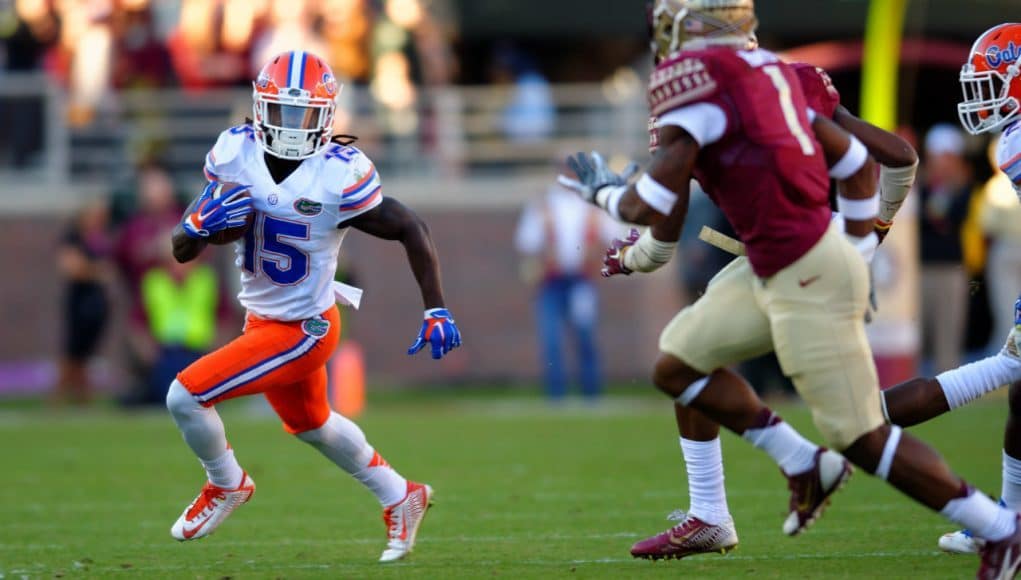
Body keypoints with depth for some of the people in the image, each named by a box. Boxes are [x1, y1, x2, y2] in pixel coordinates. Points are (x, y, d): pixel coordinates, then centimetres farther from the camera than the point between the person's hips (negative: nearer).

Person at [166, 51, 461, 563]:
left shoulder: (339, 177, -26)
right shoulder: (236, 155, -11)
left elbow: (411, 230, -12)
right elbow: (182, 249, -7)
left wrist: (436, 311, -14)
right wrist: (205, 222, -29)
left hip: (304, 331, -7)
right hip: (263, 321, 7)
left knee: (186, 397, -13)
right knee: (311, 425, 28)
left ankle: (226, 486, 17)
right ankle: (401, 497, 50)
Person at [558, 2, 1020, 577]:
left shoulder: (691, 76, -14)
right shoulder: (764, 71, 12)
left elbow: (658, 208, -15)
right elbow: (857, 162, 18)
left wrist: (605, 189, 6)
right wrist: (857, 255, 24)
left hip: (807, 282, -9)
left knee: (863, 438, -1)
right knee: (678, 364, 15)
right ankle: (805, 467, 20)